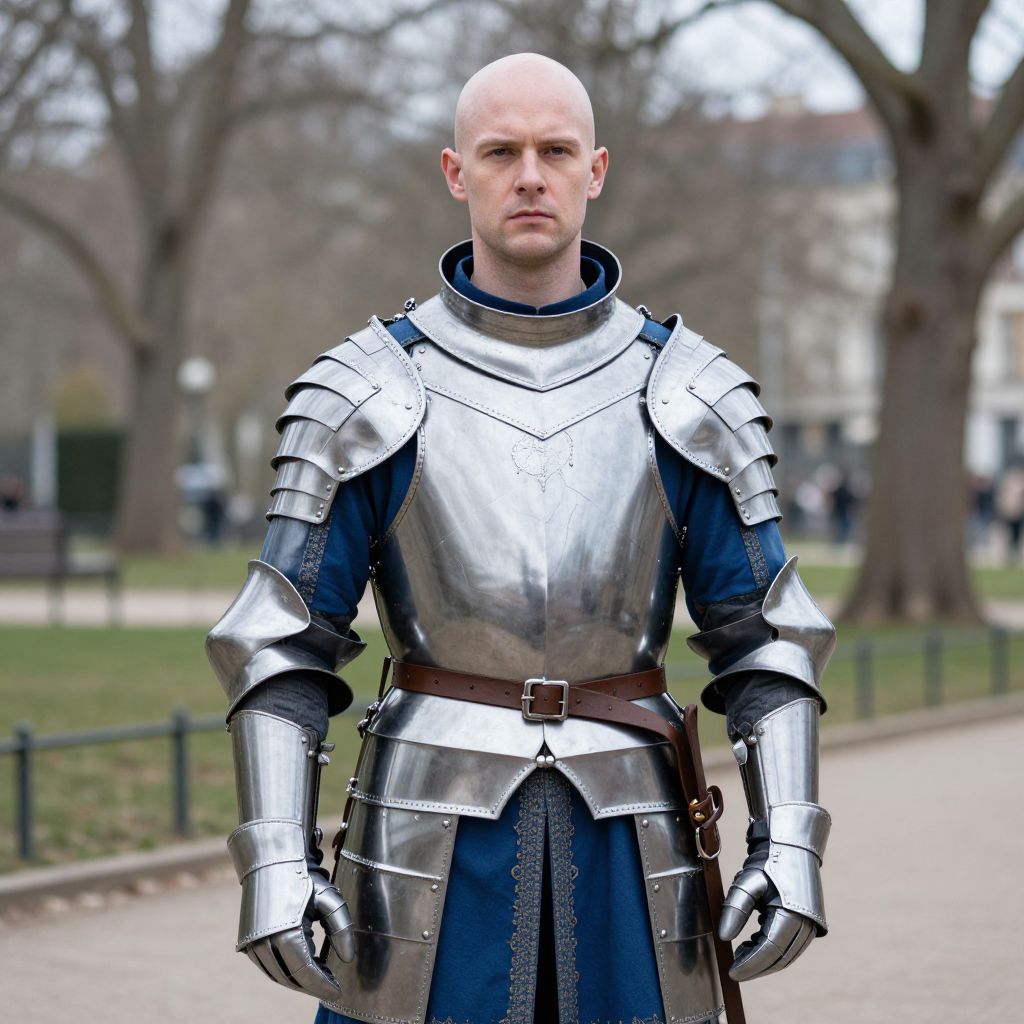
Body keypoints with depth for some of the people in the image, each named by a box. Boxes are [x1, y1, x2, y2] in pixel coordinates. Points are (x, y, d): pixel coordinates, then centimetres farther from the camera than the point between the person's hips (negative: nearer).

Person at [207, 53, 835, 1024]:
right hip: (434, 830, -1)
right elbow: (281, 641, -2)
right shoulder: (368, 392, -2)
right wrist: (275, 860, -12)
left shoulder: (685, 393, 2)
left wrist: (789, 844, -7)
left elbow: (764, 636, 4)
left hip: (625, 840, 2)